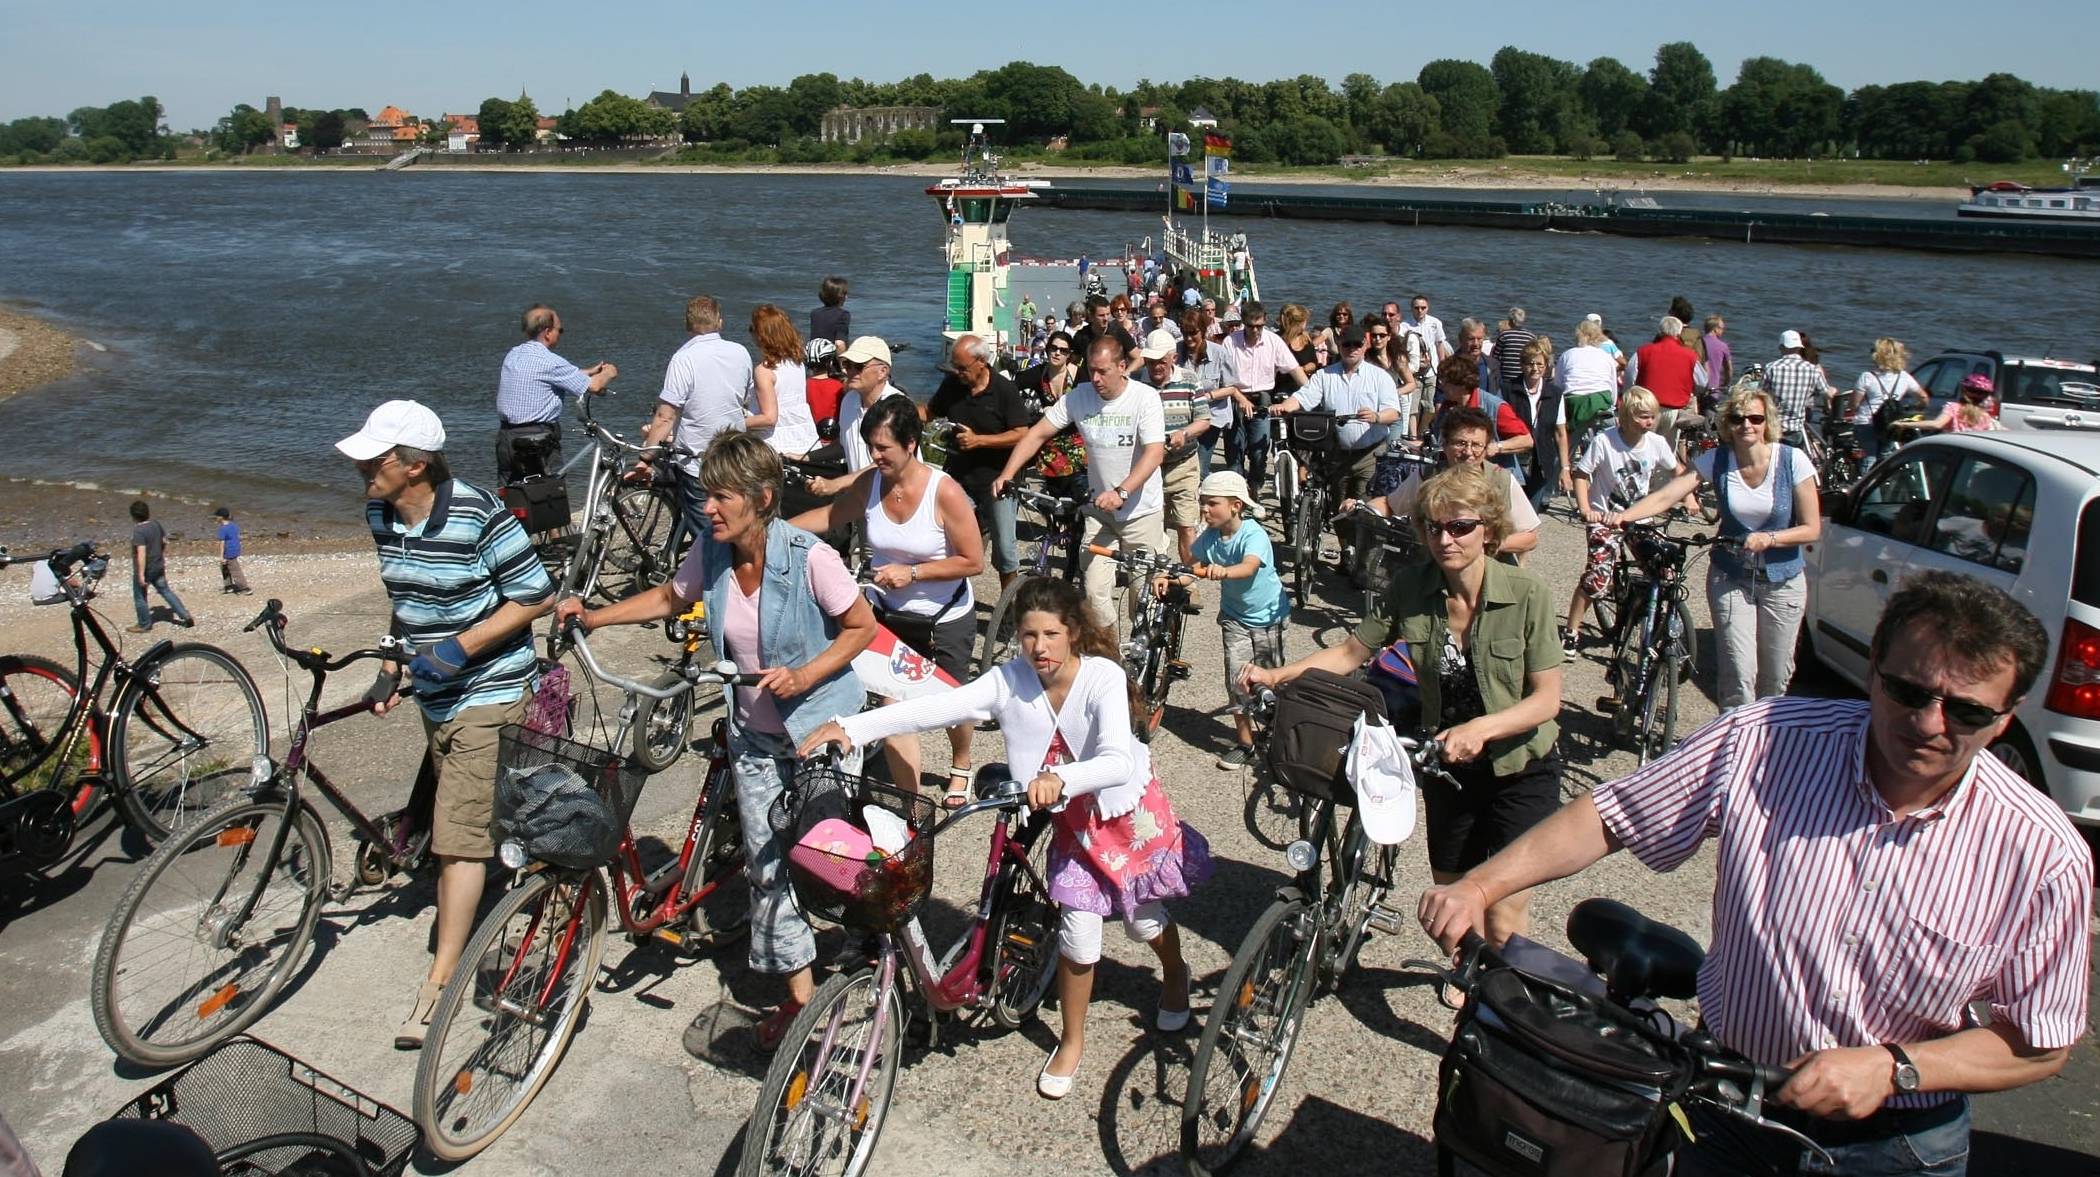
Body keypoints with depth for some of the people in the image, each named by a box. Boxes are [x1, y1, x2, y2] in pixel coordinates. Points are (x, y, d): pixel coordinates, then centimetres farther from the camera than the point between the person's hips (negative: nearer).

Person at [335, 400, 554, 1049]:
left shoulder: (478, 516, -21)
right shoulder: (381, 517, 2)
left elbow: (535, 598, -16)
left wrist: (458, 648, -22)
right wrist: (392, 668, 8)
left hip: (489, 693, -7)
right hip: (435, 695, 8)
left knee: (458, 835, -9)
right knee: (469, 819, 19)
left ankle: (440, 981, -1)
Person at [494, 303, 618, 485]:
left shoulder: (512, 355, 10)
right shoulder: (549, 362, -14)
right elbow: (593, 386, -10)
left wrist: (589, 371, 27)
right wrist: (609, 373, 11)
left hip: (505, 438, 8)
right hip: (538, 441, -8)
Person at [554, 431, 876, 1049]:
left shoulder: (808, 557, -24)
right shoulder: (711, 551, -8)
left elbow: (863, 625, -14)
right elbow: (671, 598, 11)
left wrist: (803, 677, -24)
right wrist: (594, 616, 2)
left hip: (821, 726, -5)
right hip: (755, 733, 5)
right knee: (766, 863, 7)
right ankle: (799, 992, 21)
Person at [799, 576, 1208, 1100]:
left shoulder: (1104, 677, -30)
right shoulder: (1008, 681, -20)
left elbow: (1118, 760, -42)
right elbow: (937, 707, -32)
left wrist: (1060, 779, -61)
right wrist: (851, 727, -43)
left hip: (1128, 806, -2)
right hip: (1073, 816, 2)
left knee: (1143, 919, 12)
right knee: (1079, 930, -3)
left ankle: (1175, 976, 49)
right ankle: (1072, 1041, 22)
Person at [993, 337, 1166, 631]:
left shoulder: (1145, 397, -14)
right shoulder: (1079, 396, -4)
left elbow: (1155, 452, -25)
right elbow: (1038, 433, -3)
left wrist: (1121, 492, -38)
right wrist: (1007, 474, -16)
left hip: (1141, 510, -3)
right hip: (1099, 510, 3)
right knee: (1095, 592, -3)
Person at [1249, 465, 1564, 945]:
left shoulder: (1528, 595, -20)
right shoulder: (1410, 589, -11)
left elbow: (1547, 699, -19)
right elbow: (1350, 653, -3)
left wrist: (1480, 728, -35)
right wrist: (1276, 675, -16)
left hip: (1520, 770, -3)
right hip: (1449, 766, 4)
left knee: (1503, 925, -5)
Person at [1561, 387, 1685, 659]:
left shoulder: (1656, 442, -6)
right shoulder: (1604, 441, -18)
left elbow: (1677, 470, 11)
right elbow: (1581, 474, -13)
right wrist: (1585, 509, -24)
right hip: (1604, 519, -4)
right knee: (1597, 579, -17)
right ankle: (1571, 632, -1)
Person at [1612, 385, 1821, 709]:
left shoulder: (1792, 460, -10)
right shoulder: (1716, 460, -8)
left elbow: (1812, 528, -9)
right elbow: (1664, 497, -19)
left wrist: (1768, 539, -26)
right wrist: (1624, 516, -37)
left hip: (1782, 581, 0)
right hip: (1730, 577, 0)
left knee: (1775, 678, 8)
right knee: (1738, 675, -11)